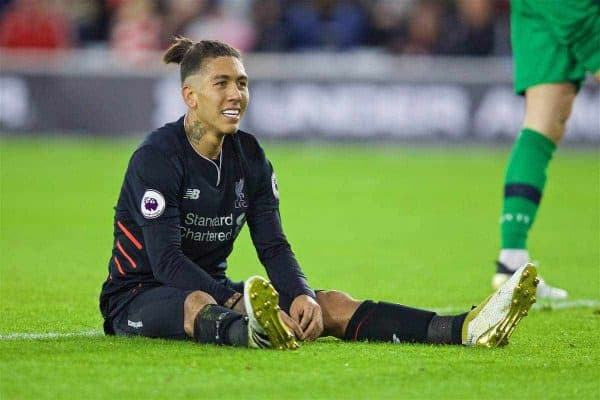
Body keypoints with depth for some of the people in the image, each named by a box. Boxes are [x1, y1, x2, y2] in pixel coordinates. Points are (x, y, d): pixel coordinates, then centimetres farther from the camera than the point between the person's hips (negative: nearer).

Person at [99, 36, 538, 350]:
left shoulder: (249, 156, 5)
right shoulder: (156, 157, -16)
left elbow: (273, 245, -1)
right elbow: (165, 259, -24)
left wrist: (301, 295, -23)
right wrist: (234, 301, -37)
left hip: (213, 290, 6)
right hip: (138, 298, -6)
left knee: (329, 303, -15)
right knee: (198, 304, -43)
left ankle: (464, 330, -34)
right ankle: (248, 330, -80)